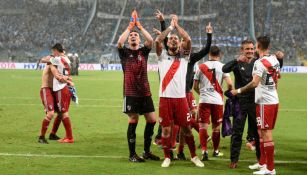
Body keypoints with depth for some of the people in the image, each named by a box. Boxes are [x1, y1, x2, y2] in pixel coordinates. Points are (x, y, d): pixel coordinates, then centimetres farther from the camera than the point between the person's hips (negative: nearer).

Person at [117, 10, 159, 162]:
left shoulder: (144, 51, 10)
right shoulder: (124, 52, 4)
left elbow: (150, 40, -8)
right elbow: (119, 42, -16)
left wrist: (139, 26, -7)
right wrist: (130, 27, -11)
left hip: (145, 92, 3)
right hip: (131, 93, -3)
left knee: (152, 120, 2)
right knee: (133, 121, -3)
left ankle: (147, 151, 16)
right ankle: (132, 154, 6)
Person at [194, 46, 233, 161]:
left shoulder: (201, 67, 4)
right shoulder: (222, 67, -1)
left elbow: (195, 86, 7)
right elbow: (229, 84, -10)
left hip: (204, 100, 0)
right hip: (217, 100, 0)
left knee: (203, 126, 0)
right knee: (216, 126, 13)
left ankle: (204, 150, -14)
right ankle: (216, 151, 26)